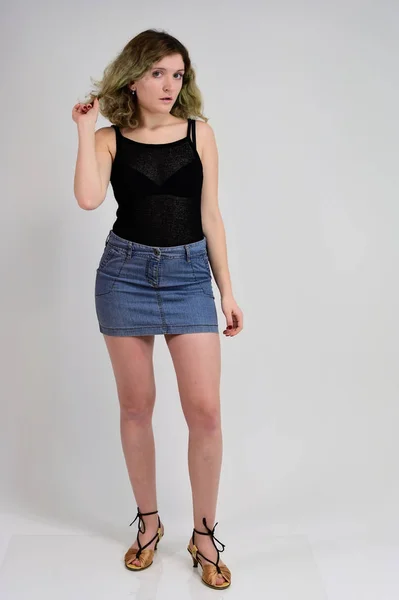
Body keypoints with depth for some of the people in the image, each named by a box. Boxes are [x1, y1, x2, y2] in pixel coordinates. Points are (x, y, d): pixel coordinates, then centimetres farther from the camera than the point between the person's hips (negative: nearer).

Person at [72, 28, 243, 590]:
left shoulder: (200, 132, 5)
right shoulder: (109, 139, 3)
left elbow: (210, 216, 5)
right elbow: (88, 198, -16)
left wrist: (227, 290, 4)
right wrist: (85, 127, -7)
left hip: (189, 276, 0)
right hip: (126, 274, 0)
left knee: (206, 410, -6)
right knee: (136, 406, 8)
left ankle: (204, 534, 13)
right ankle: (149, 521, 27)